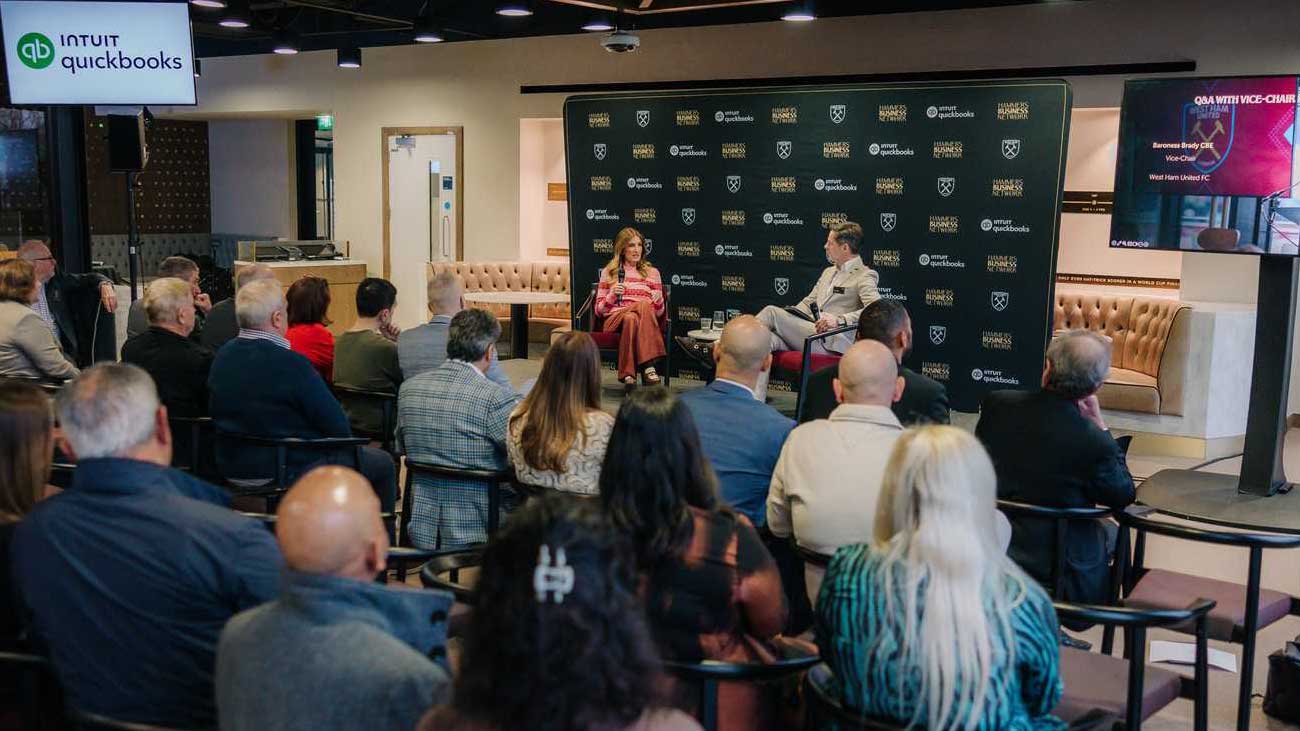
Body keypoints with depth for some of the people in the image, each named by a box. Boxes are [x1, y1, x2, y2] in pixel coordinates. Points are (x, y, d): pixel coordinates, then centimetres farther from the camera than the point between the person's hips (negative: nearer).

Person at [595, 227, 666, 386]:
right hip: (614, 320, -1)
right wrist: (612, 295, -6)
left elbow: (658, 313, 15)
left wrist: (658, 301, -9)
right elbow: (599, 310, 13)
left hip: (645, 322, 1)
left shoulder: (652, 272, 18)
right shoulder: (608, 272, 17)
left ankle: (628, 374, -42)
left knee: (632, 319, -39)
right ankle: (648, 366, -43)